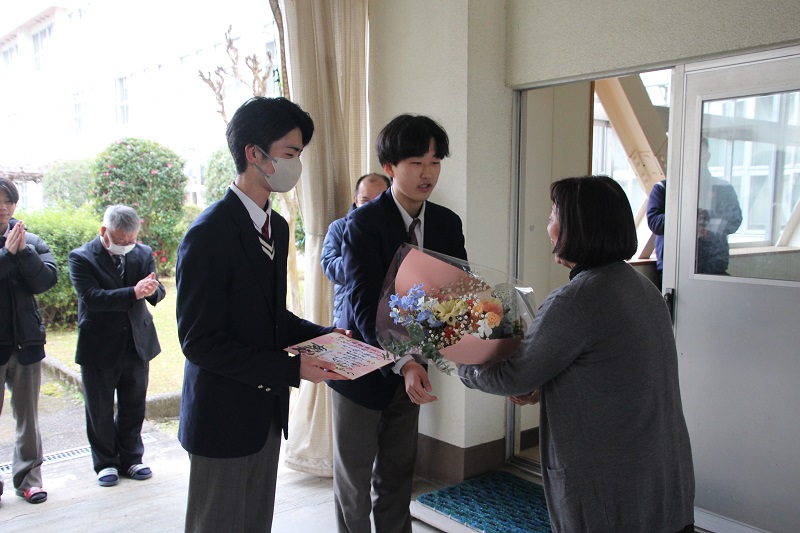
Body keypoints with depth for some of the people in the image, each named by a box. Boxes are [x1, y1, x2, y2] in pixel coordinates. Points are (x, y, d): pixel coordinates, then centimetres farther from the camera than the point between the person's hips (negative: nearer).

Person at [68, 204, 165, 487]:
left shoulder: (143, 253, 1)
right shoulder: (81, 258, -11)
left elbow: (157, 292, -6)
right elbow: (93, 297, -23)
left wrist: (152, 289, -31)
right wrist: (133, 293, -34)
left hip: (137, 344, 3)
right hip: (99, 347, -3)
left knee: (134, 408, 14)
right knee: (100, 411, 11)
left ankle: (131, 458, 30)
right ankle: (105, 462, 28)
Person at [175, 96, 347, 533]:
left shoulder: (277, 227, 8)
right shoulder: (209, 234, -20)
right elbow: (200, 341, -22)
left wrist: (321, 335, -1)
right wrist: (292, 369, -24)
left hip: (267, 411, 8)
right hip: (224, 417, -8)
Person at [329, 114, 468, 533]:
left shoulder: (447, 224, -2)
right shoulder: (364, 222, -18)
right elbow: (363, 303, -26)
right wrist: (402, 363, -39)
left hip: (410, 366, 5)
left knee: (397, 474, 18)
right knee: (354, 475, 12)